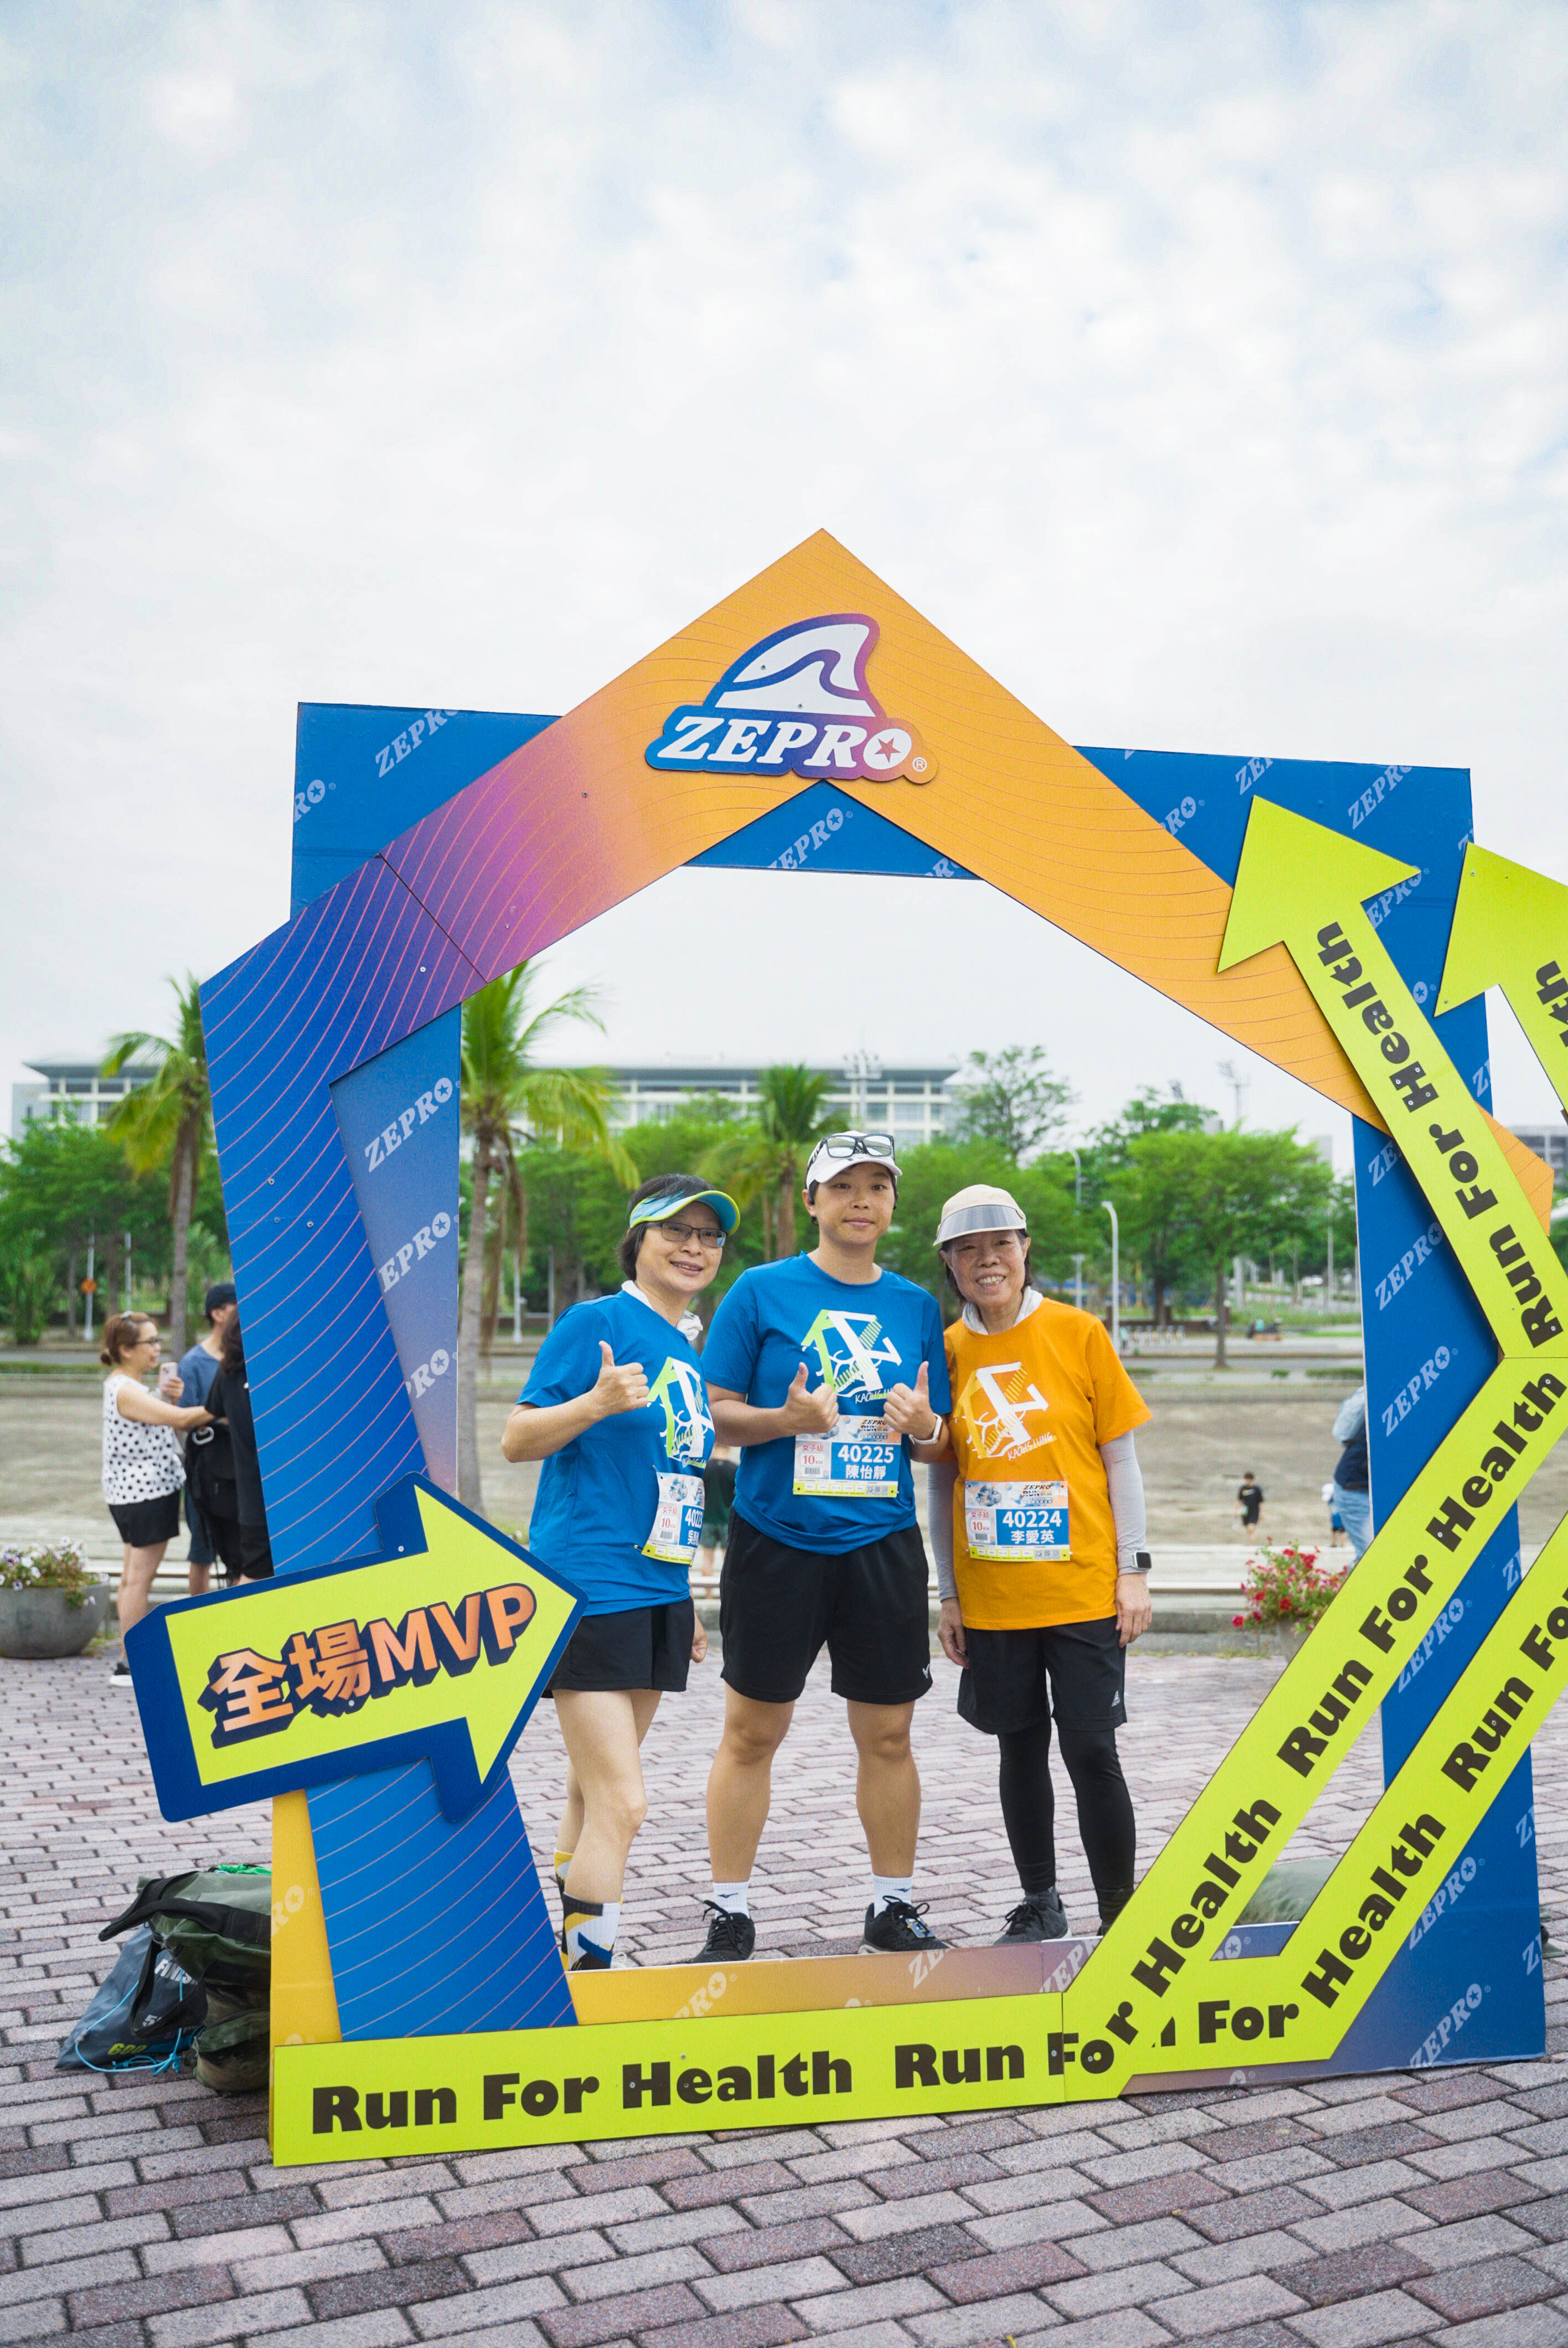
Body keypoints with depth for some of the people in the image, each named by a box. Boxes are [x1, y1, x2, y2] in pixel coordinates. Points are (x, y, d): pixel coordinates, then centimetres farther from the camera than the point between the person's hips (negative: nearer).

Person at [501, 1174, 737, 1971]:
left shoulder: (686, 1354, 16)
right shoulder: (597, 1321, -8)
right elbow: (516, 1440, -10)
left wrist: (686, 1604, 24)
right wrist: (597, 1401, -28)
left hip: (657, 1594, 8)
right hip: (589, 1590, -8)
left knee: (595, 1794, 16)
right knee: (620, 1802, -11)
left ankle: (569, 1958, 27)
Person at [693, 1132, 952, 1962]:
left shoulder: (915, 1304, 10)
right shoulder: (762, 1291, -1)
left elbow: (936, 1441, 14)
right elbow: (716, 1413, -2)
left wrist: (922, 1425, -8)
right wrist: (789, 1418, -19)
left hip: (883, 1543, 3)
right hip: (775, 1541, -3)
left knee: (888, 1734, 9)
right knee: (752, 1731, 4)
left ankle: (893, 1904, 25)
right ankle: (729, 1911, 18)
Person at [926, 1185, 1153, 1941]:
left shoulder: (1078, 1333, -4)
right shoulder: (946, 1352, 2)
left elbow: (1120, 1458, 0)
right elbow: (942, 1480, 8)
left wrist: (1133, 1571, -4)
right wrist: (948, 1595, 7)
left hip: (1082, 1589, -2)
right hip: (991, 1598, 2)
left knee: (1091, 1750, -1)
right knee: (1020, 1750, 12)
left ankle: (1120, 1915, 15)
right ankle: (1040, 1905, 28)